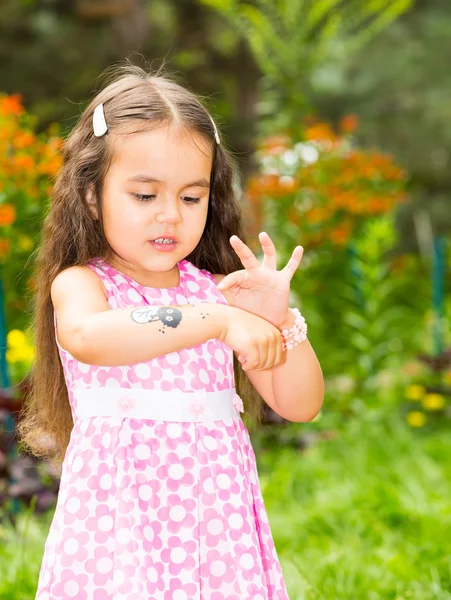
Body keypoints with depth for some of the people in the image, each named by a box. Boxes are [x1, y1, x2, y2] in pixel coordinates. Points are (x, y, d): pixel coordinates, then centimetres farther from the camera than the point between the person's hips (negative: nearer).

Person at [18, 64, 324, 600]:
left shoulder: (221, 291, 7)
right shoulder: (79, 283, -3)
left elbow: (299, 406, 6)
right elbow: (86, 337, -30)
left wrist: (279, 321, -11)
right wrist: (216, 320, -34)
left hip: (214, 511, 3)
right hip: (119, 511, -3)